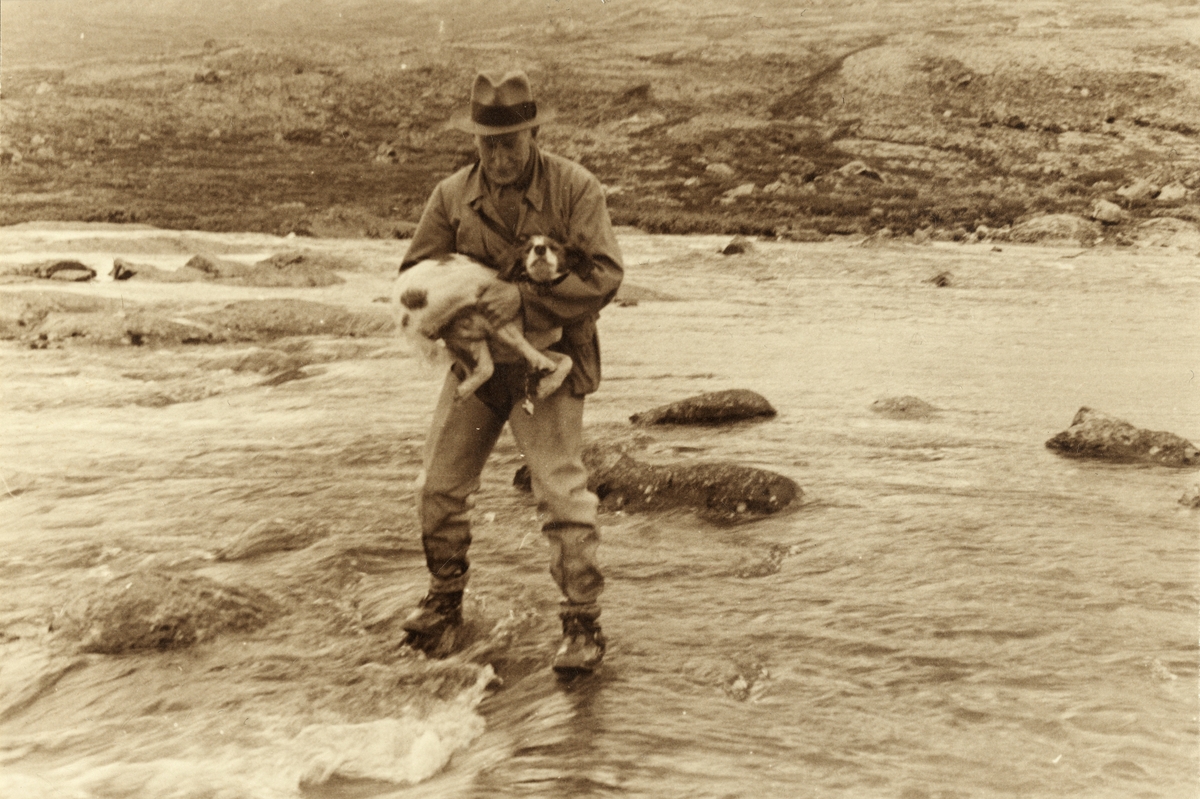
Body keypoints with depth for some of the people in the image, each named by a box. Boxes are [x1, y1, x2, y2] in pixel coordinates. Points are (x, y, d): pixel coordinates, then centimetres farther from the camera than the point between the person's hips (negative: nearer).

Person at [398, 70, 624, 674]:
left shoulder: (575, 188, -12)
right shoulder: (453, 195, -1)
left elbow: (604, 274, -19)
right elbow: (416, 271, 6)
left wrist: (525, 296, -30)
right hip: (475, 359, 4)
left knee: (562, 493, -10)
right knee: (439, 487, 9)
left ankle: (583, 624, 3)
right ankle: (445, 600, 32)